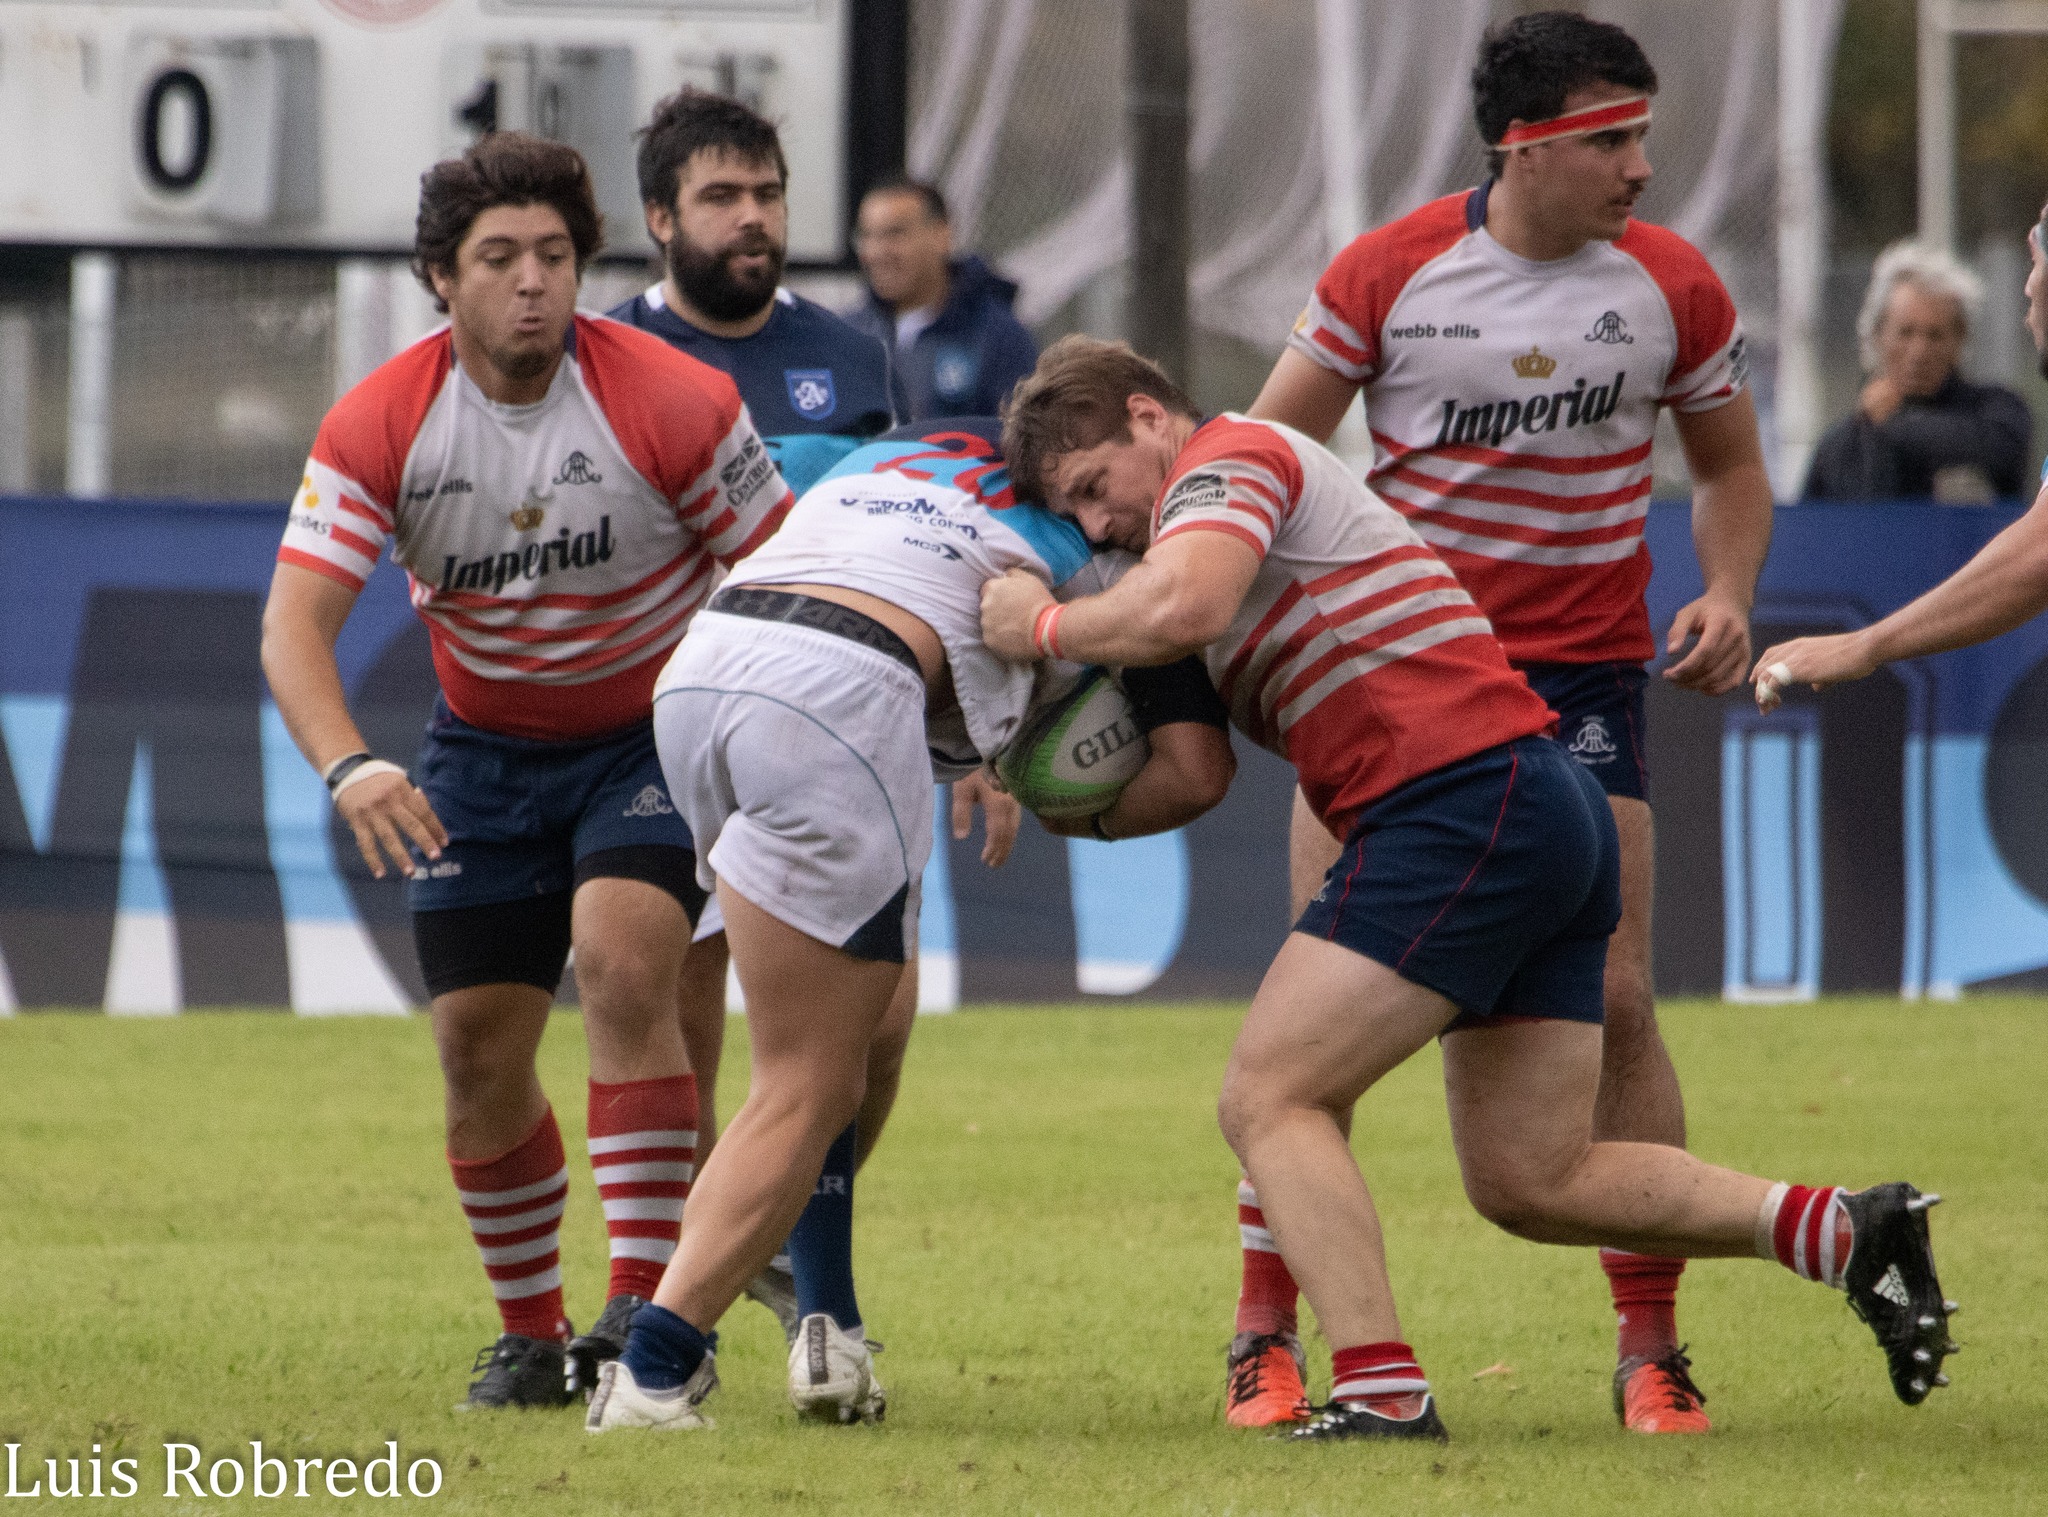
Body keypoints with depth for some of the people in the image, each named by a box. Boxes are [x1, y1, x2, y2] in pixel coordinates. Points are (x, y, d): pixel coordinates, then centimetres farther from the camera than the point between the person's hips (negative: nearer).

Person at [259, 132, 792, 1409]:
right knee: (479, 1051, 1)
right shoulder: (379, 426, -14)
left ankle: (650, 1311, -24)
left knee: (623, 963, -26)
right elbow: (295, 621, -20)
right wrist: (348, 765, -38)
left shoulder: (674, 402, -19)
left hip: (656, 733, -3)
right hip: (485, 752, 3)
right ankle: (532, 1334, 21)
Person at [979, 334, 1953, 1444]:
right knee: (1530, 1182, 12)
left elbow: (1180, 609, -24)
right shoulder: (1277, 479, 30)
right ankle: (1851, 1233, 7)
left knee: (1269, 1100, -7)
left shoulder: (1223, 460, -1)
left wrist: (1045, 626, -7)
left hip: (1462, 802, -10)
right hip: (1555, 809, 10)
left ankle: (1382, 1394, -18)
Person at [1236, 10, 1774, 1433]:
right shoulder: (1390, 273, -6)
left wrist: (1727, 599, -5)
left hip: (1583, 669, 1)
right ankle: (1268, 1331, 4)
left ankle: (1650, 1344, 1)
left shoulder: (1671, 288, -1)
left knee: (1615, 1001, -7)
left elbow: (1731, 470, 13)